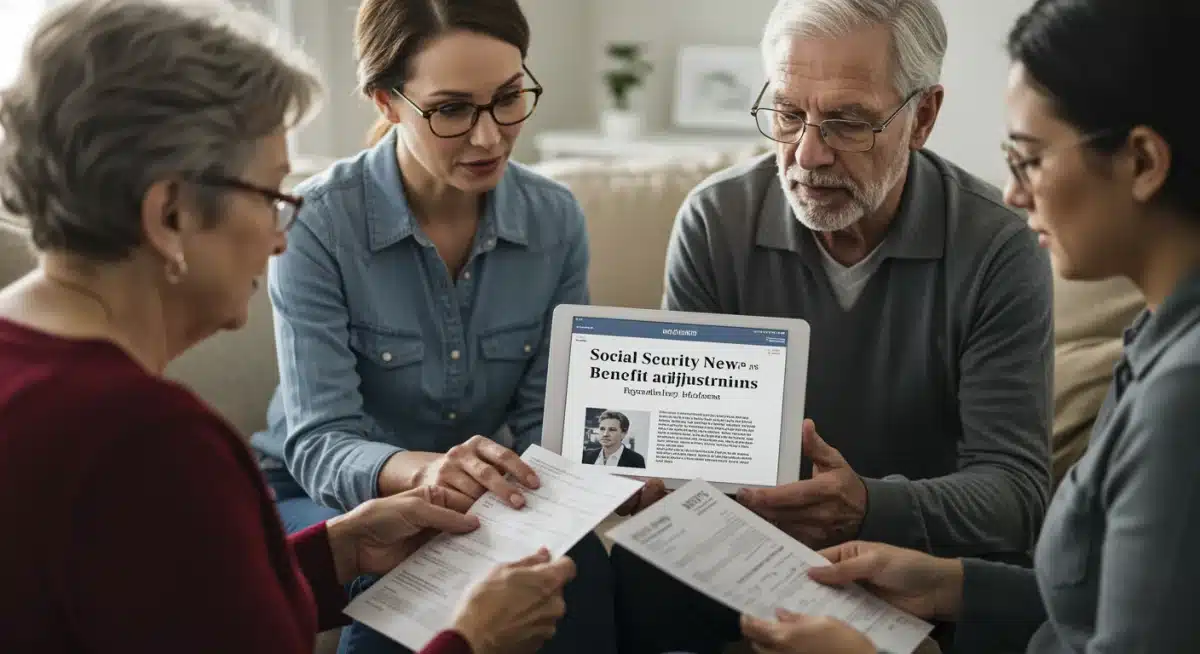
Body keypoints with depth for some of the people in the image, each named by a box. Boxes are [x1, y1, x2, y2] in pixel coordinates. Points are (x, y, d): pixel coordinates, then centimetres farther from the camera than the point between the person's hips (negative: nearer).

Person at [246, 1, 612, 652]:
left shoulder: (556, 219, -6)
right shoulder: (318, 222, -18)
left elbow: (545, 420, -2)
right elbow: (318, 443, -22)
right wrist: (419, 470, -44)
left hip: (478, 503, 3)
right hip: (322, 497, -2)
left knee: (573, 560, -28)